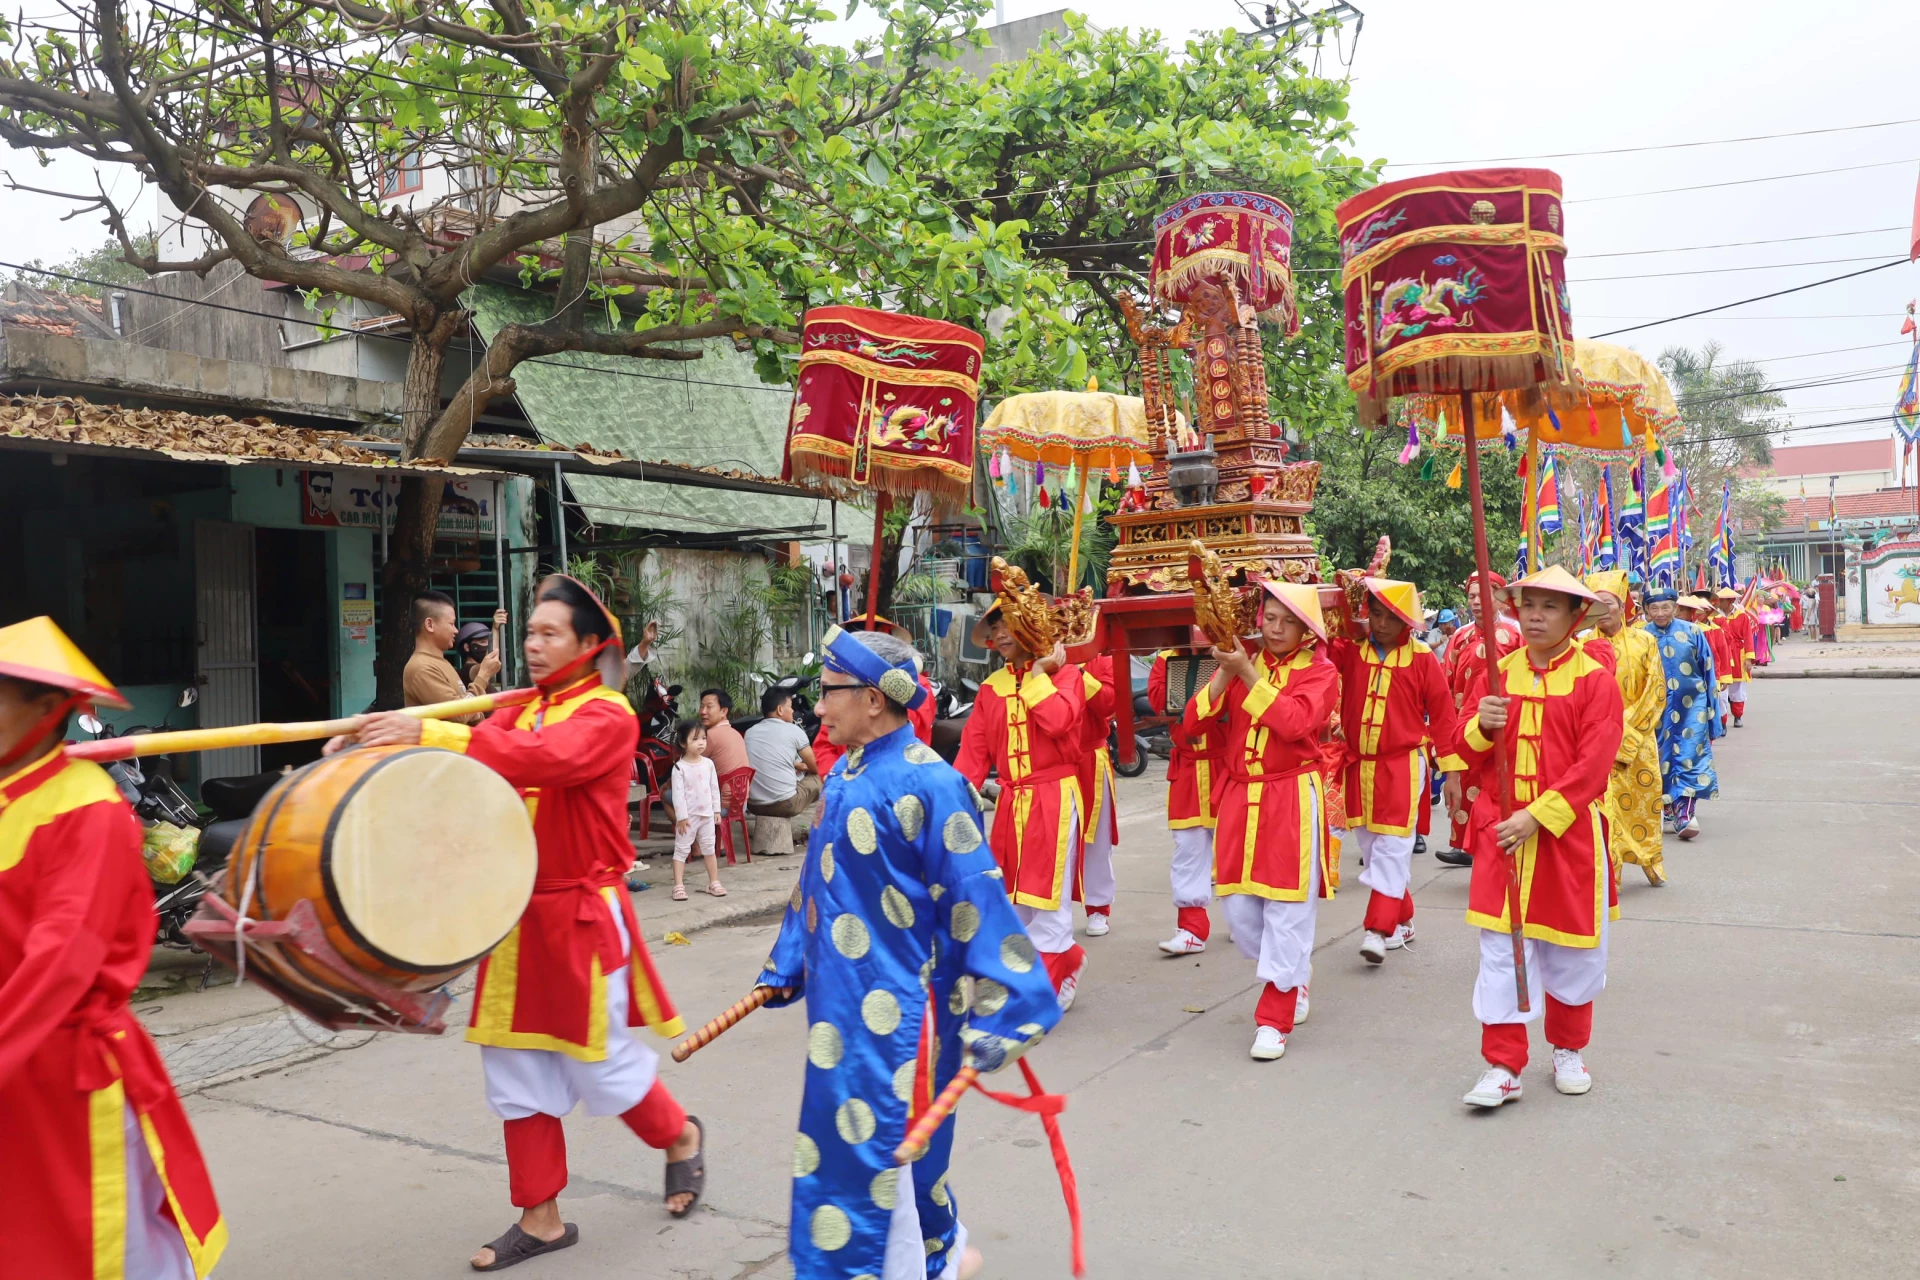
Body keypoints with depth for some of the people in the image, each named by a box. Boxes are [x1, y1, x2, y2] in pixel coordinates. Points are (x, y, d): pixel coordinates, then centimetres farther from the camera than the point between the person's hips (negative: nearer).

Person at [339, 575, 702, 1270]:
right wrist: (382, 736, -22)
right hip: (518, 911, 7)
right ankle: (541, 1218, 23)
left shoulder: (607, 716, -12)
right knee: (516, 1063, 10)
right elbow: (478, 749, -5)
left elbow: (543, 759, -30)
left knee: (599, 1061, 4)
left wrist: (427, 736, -36)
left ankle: (681, 1136, 33)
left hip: (580, 914, -7)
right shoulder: (523, 710, 11)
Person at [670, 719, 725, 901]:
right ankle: (679, 886, 3)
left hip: (707, 815, 5)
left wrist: (716, 810, 7)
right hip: (688, 816, -5)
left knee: (709, 849, 14)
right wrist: (681, 816, -17)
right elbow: (678, 793, -15)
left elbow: (714, 788, 8)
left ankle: (714, 883, 23)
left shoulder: (708, 763, 3)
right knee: (681, 850, 0)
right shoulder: (679, 767, -12)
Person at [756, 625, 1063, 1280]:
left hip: (896, 1007, -9)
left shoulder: (927, 783, -18)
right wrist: (787, 966, 21)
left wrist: (1000, 1011, -19)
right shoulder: (843, 775, 7)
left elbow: (975, 898, -19)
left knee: (885, 1148, 1)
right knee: (840, 1136, 20)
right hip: (841, 1001, 9)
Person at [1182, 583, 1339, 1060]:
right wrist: (1224, 675, -14)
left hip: (1292, 801, -4)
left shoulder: (1319, 672, -2)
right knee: (1236, 905, 6)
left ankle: (1275, 1020, 8)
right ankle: (1293, 974, 34)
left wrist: (1247, 675, -20)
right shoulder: (1241, 663, 9)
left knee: (1287, 910, -3)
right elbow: (1194, 721, -1)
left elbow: (1294, 722, -22)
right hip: (1240, 797, 4)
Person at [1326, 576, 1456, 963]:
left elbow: (1442, 713, -1)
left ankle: (1378, 929, -7)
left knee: (1392, 846, -7)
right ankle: (1402, 921, 25)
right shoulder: (1351, 650, 1)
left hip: (1403, 766, -4)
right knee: (1370, 846, 11)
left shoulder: (1422, 659, -6)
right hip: (1359, 765, 4)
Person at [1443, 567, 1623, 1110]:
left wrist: (1538, 816, -20)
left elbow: (1593, 765, -14)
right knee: (1501, 950, 0)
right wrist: (1481, 726, -17)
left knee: (1570, 950, 13)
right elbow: (1464, 751, 6)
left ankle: (1569, 1050, 35)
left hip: (1568, 832, -2)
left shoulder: (1595, 679, -7)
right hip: (1501, 830, 2)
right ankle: (1503, 1068, 7)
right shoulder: (1498, 674, 5)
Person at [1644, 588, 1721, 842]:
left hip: (1691, 705, -1)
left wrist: (1712, 712, 5)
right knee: (1664, 756, 7)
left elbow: (1707, 671, 4)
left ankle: (1685, 812, -7)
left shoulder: (1692, 632, -3)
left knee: (1691, 754, -6)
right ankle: (1672, 809, 22)